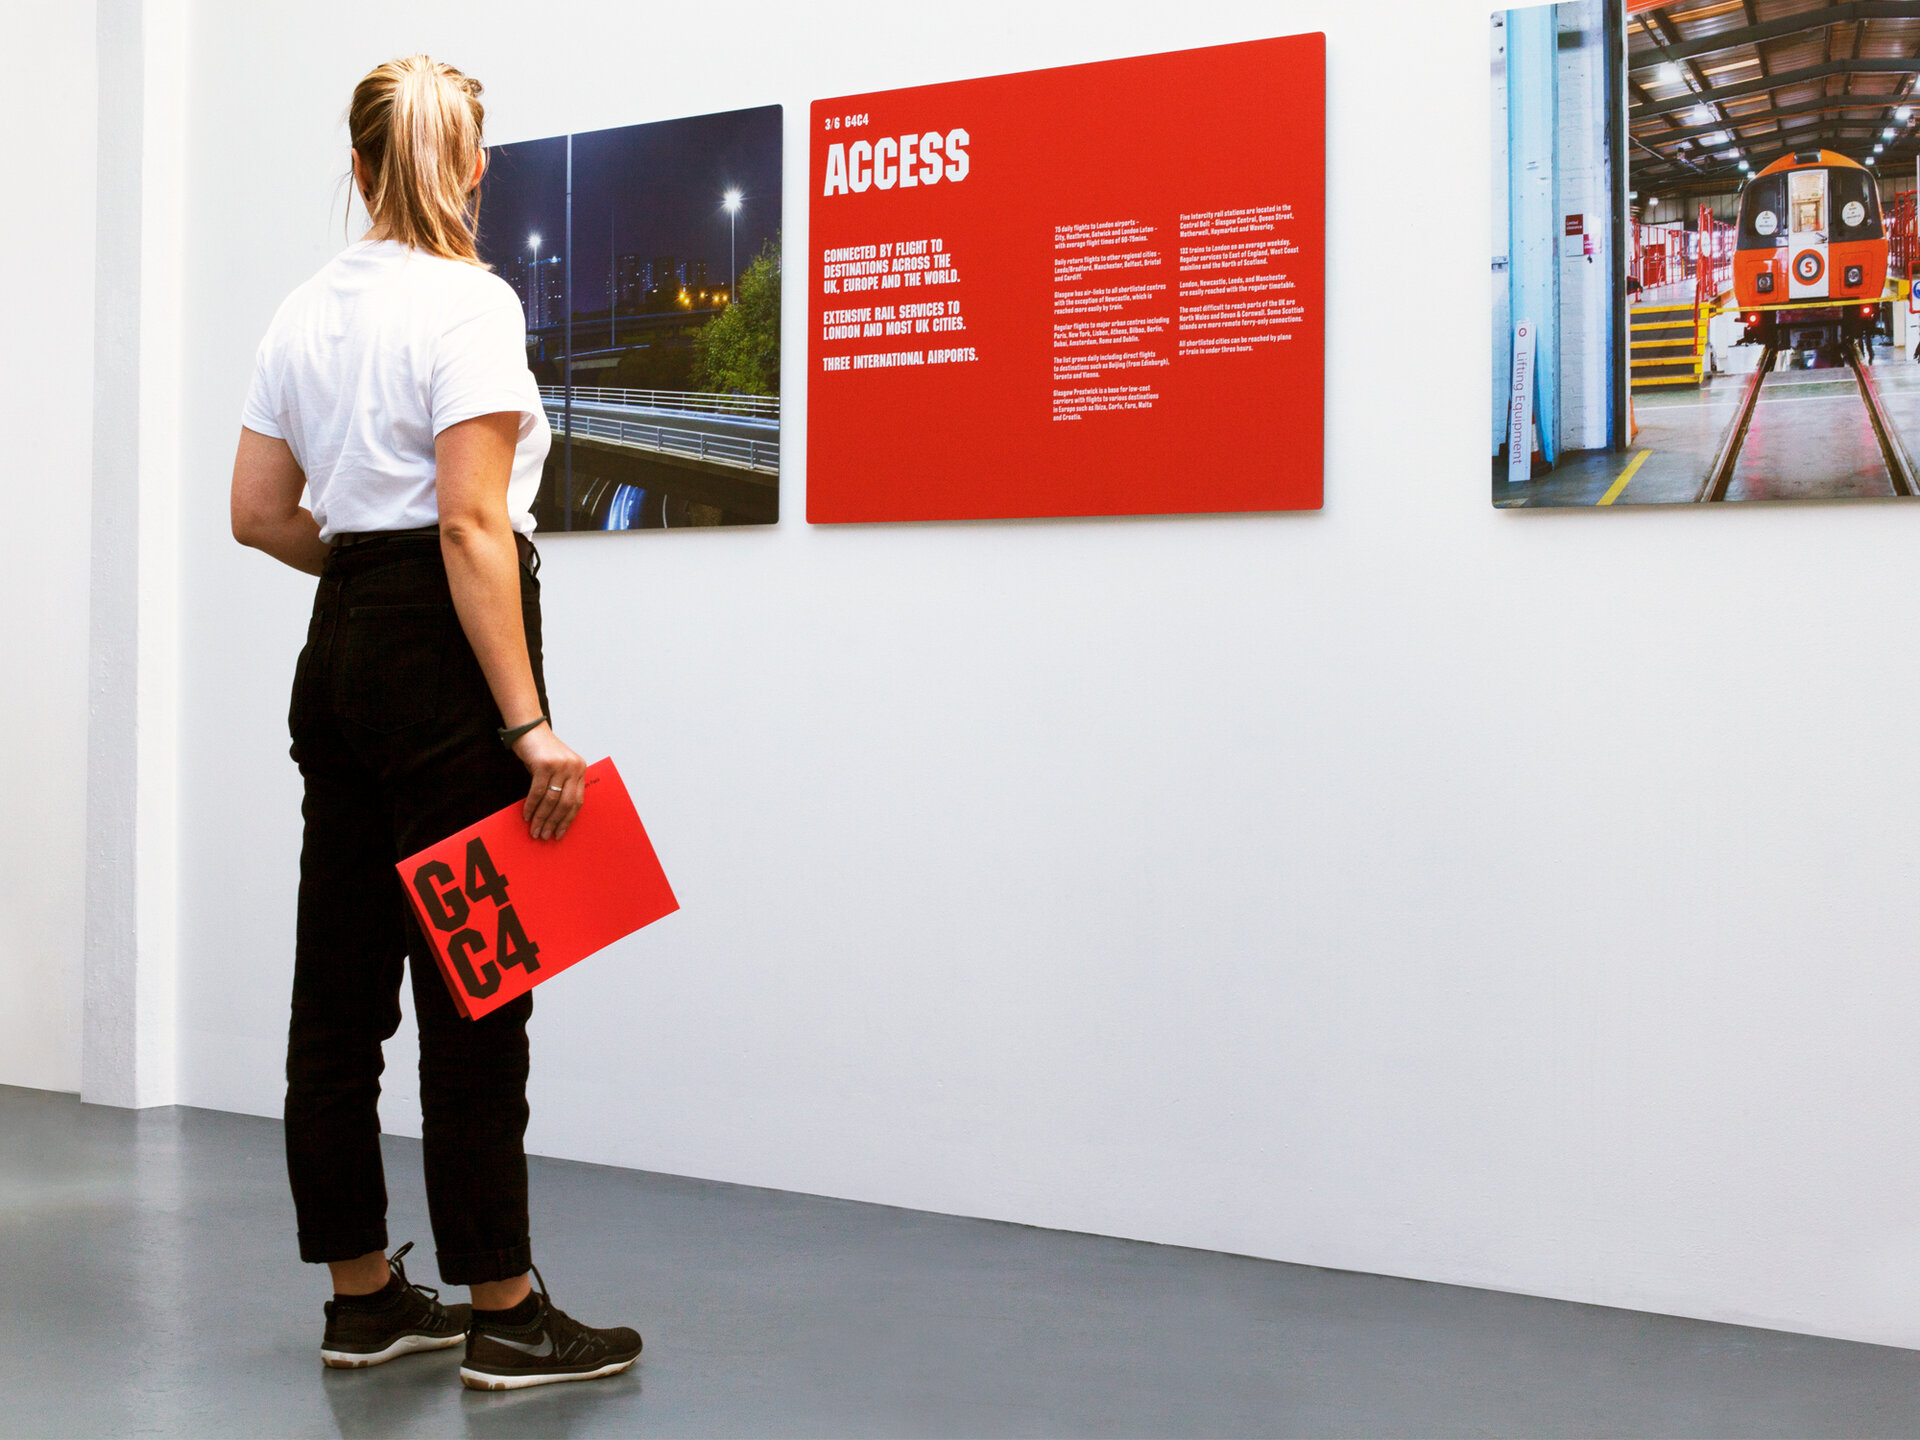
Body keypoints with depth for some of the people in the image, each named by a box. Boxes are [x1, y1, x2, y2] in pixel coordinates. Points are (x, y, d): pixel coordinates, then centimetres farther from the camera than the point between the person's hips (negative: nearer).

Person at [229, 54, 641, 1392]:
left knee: (343, 976, 10)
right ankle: (505, 1315, 7)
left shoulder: (307, 311, 10)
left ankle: (364, 1295, 20)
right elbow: (476, 525, -20)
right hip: (443, 662, -8)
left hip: (340, 657, 8)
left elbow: (260, 511, 12)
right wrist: (528, 726, -20)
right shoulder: (469, 300, -13)